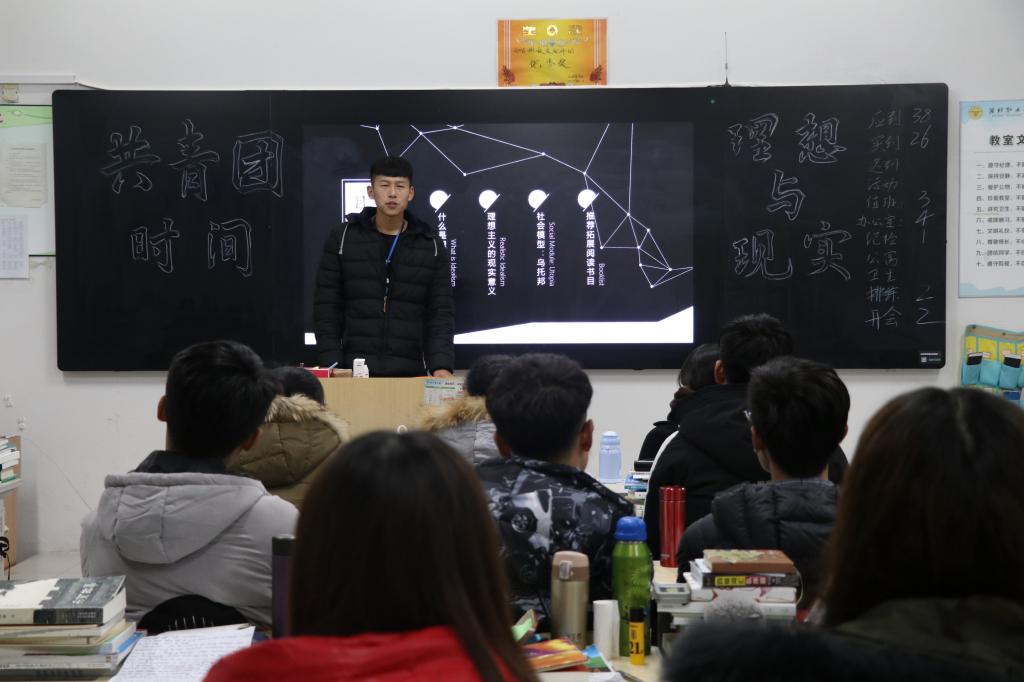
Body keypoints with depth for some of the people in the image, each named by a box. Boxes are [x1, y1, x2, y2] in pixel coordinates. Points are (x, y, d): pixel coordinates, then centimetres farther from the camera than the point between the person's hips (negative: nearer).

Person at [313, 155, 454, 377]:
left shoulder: (431, 245, 4)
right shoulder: (342, 238, 2)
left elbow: (440, 314, 1)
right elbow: (326, 309, 2)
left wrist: (441, 367, -14)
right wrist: (332, 366, -8)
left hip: (410, 374, 1)